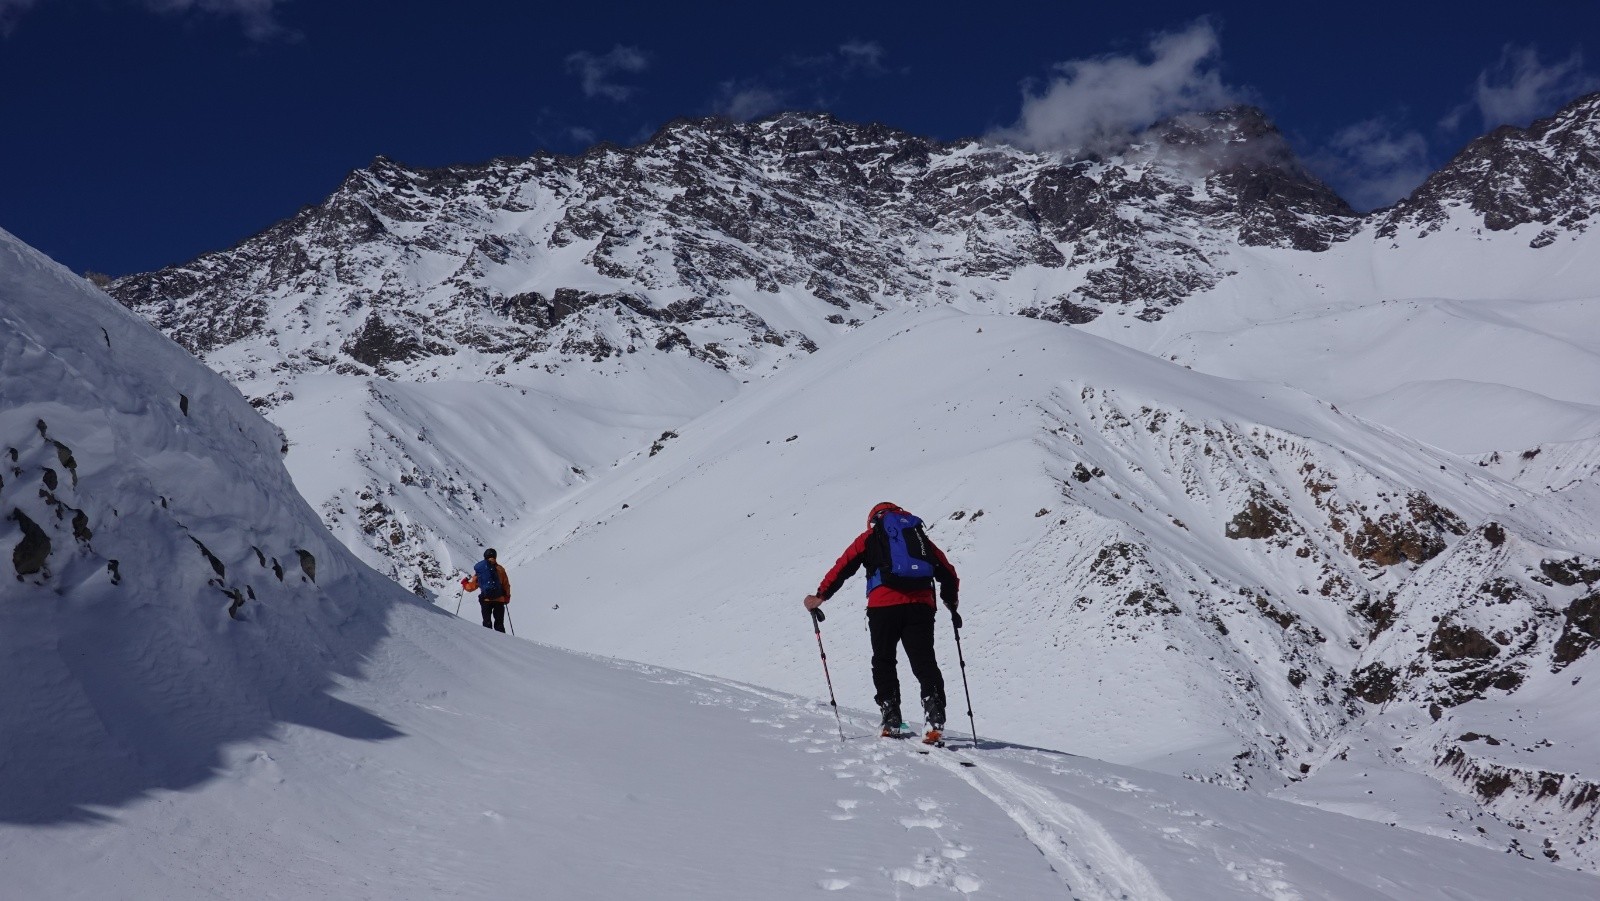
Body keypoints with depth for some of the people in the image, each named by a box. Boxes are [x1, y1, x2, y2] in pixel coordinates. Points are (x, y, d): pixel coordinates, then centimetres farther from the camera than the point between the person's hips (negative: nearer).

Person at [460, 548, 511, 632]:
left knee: (487, 623, 10)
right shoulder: (500, 569, 1)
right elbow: (506, 584, 0)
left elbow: (473, 586, 6)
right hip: (499, 600, 0)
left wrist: (465, 584, 27)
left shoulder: (479, 569, 3)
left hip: (486, 600, 0)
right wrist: (507, 596, 15)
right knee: (499, 623, 6)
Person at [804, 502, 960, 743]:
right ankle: (935, 717, -16)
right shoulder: (920, 536, 26)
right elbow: (947, 572, 25)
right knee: (924, 662, 2)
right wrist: (951, 601, 39)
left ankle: (891, 720, 4)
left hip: (883, 605, -2)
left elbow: (843, 567, 9)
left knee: (883, 662, 12)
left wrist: (820, 596, 12)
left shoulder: (870, 538, 18)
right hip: (921, 604, 2)